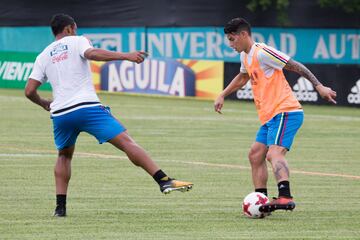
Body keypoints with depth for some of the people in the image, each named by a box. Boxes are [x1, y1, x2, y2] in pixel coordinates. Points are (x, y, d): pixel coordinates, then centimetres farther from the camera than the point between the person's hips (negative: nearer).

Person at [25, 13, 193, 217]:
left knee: (64, 156, 28)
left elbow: (29, 91, 15)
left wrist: (44, 103, 35)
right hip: (87, 107, -4)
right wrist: (126, 56, -18)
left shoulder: (43, 56, 20)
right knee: (126, 142, -10)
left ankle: (60, 206, 15)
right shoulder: (77, 41, 10)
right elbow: (92, 54, -14)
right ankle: (164, 181, -24)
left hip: (60, 113, 4)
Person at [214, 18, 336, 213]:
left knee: (274, 153, -26)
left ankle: (285, 197, -42)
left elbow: (295, 66, -14)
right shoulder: (245, 56, 17)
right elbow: (242, 78, 40)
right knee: (255, 155, 11)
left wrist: (318, 86, -19)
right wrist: (222, 96, 38)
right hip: (270, 116, 10)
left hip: (284, 111, -10)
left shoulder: (262, 52, -12)